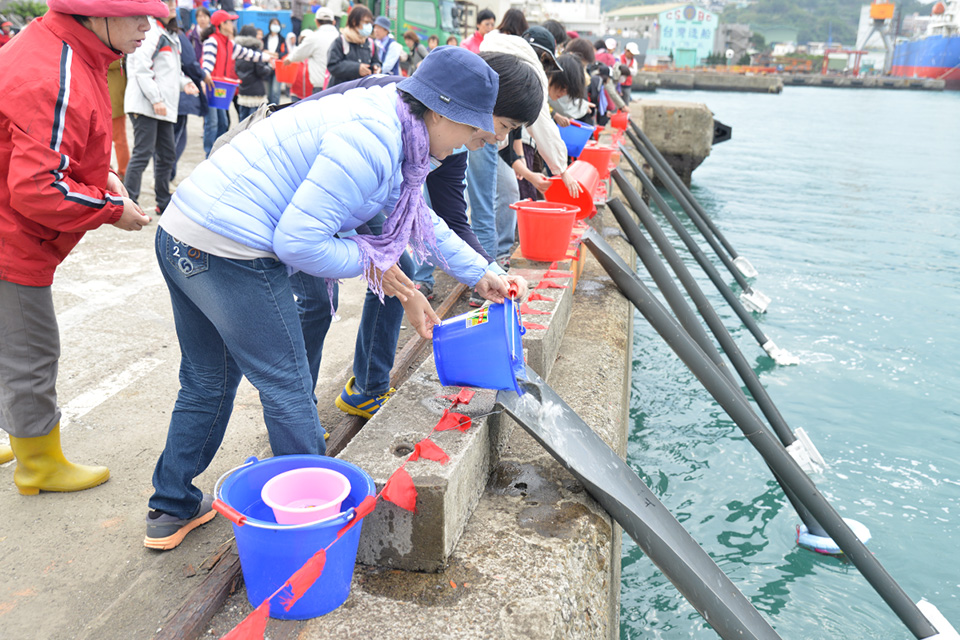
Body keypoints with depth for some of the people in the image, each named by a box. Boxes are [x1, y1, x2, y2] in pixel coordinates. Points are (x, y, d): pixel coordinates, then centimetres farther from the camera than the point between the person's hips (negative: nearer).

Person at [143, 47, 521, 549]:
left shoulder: (387, 124, 13)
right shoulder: (370, 140, -19)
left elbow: (418, 217, 25)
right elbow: (298, 241, -23)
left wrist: (478, 274, 31)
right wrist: (374, 263, -7)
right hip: (231, 253, -10)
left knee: (207, 383, 22)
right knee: (288, 393, 4)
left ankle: (171, 511, 37)